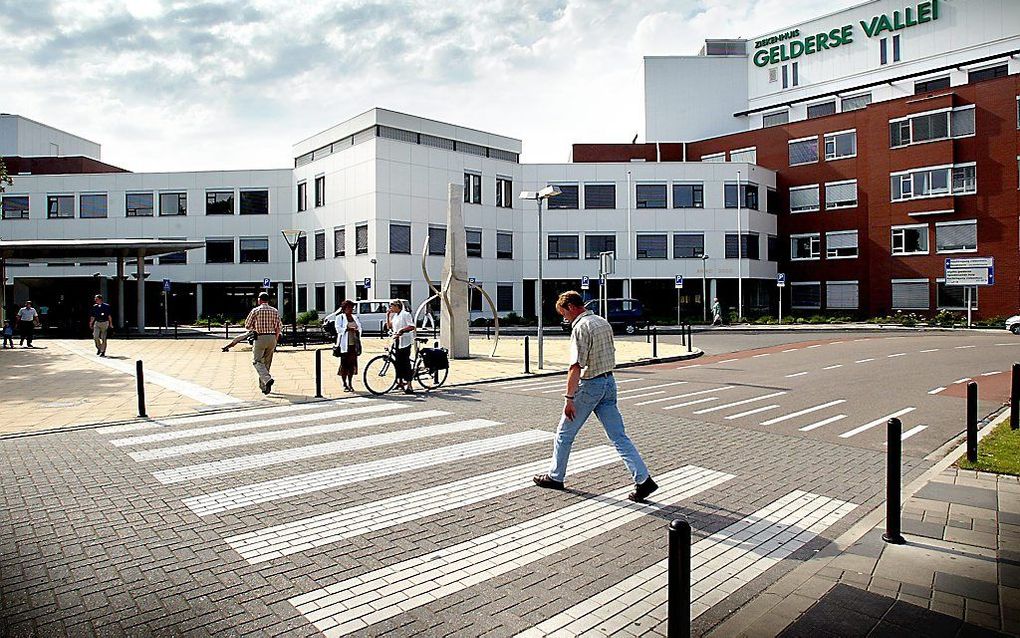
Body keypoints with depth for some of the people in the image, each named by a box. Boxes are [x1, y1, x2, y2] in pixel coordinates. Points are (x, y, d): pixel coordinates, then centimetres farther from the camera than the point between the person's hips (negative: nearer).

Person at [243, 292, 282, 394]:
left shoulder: (255, 310, -3)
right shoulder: (275, 311, 5)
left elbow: (247, 325, 2)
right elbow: (279, 327, 3)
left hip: (260, 338, -4)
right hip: (272, 338, 4)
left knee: (257, 361, 0)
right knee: (267, 362, 13)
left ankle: (268, 379, -25)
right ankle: (263, 386, 18)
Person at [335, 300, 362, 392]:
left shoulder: (355, 317, 18)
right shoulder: (340, 317, 2)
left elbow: (360, 327, 16)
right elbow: (338, 328, -8)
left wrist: (357, 331, -5)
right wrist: (348, 329, -20)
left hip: (354, 343, 5)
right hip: (344, 344, -4)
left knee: (352, 364, 5)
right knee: (344, 364, -4)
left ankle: (350, 384, 14)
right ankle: (345, 385, 4)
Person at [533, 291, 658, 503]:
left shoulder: (580, 327, -16)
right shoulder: (603, 322, 11)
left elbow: (575, 367, -22)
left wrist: (569, 398, -20)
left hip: (589, 385, -8)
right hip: (609, 382, 8)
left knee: (564, 433, 10)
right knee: (619, 436, 6)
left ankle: (555, 477, 23)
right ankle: (643, 479, -1)